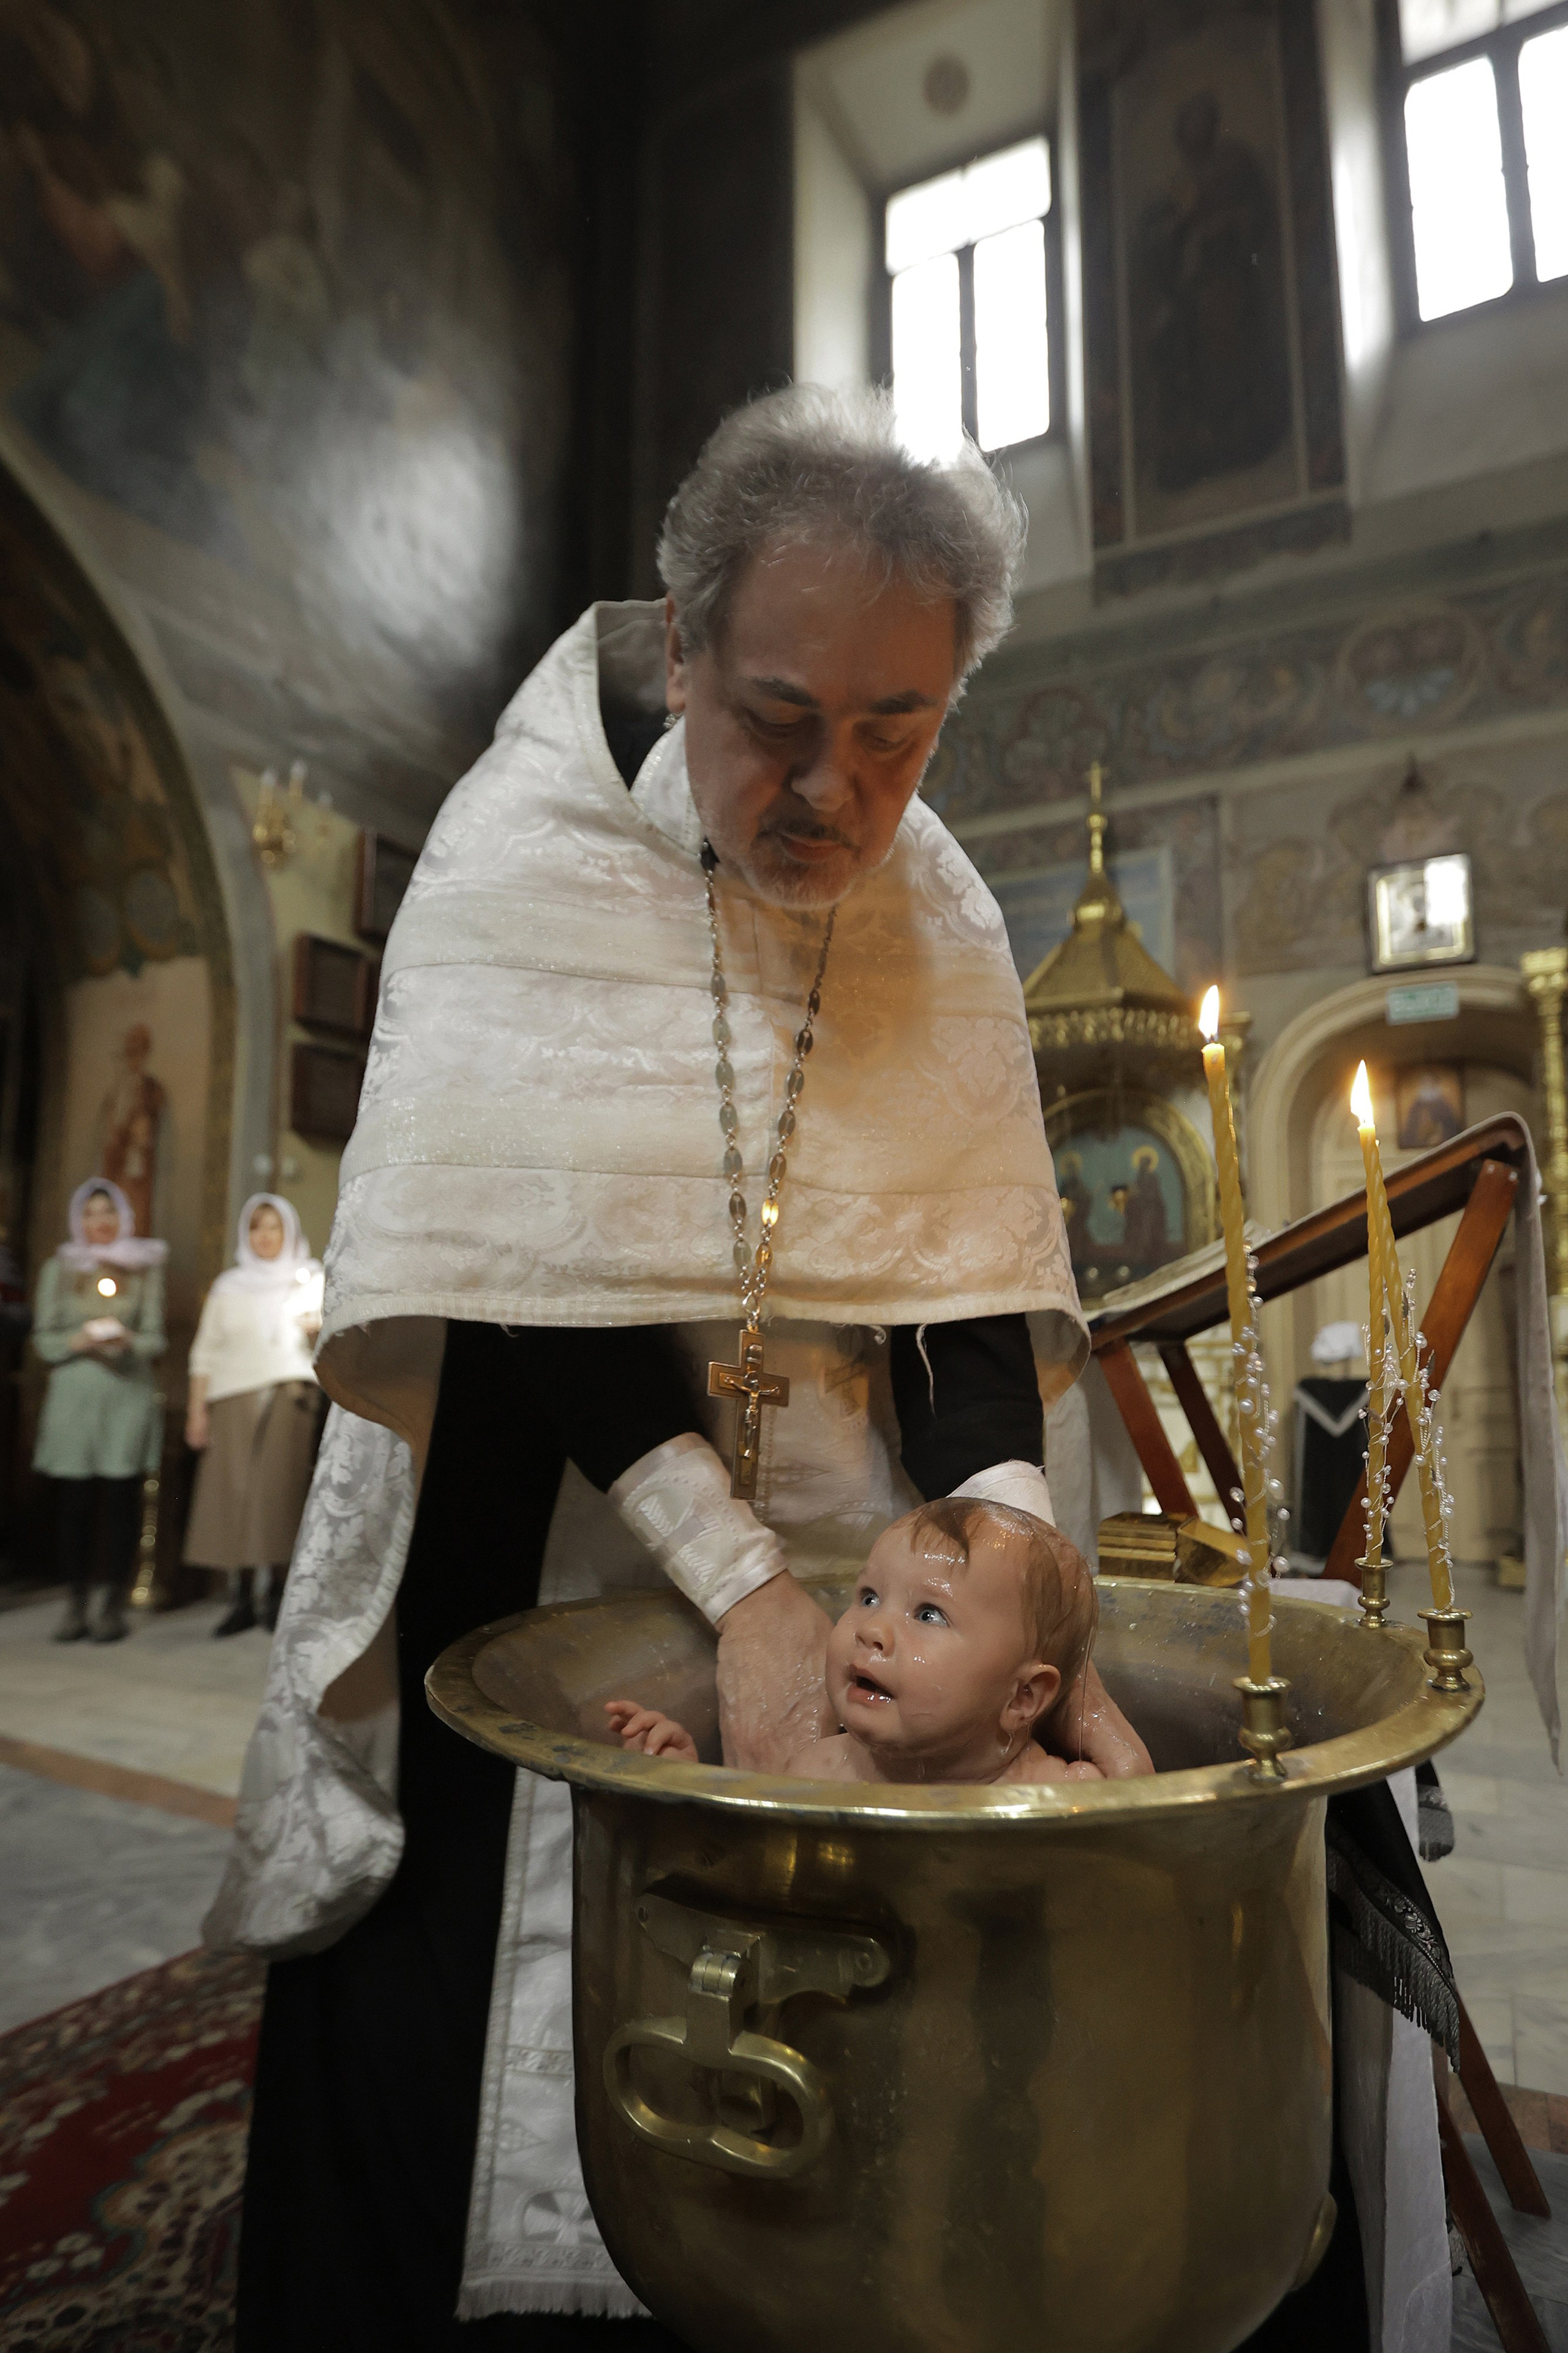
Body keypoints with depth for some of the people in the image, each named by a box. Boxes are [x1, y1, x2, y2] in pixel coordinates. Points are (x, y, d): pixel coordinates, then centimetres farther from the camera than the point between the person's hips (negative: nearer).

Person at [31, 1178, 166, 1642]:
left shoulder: (145, 1269, 10)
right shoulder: (59, 1269, 11)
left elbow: (156, 1339, 7)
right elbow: (43, 1337, 7)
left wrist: (127, 1342, -13)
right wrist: (79, 1341, -11)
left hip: (129, 1395, -1)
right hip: (73, 1396, 1)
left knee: (121, 1500, -2)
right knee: (73, 1503, -2)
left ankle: (114, 1606, 5)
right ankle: (75, 1606, 8)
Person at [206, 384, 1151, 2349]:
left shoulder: (944, 921, -2)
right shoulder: (521, 851, -13)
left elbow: (969, 1281, -6)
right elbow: (532, 1272, -19)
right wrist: (736, 1578, -25)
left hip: (825, 1535, 3)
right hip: (527, 1546, -2)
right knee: (466, 2049, 7)